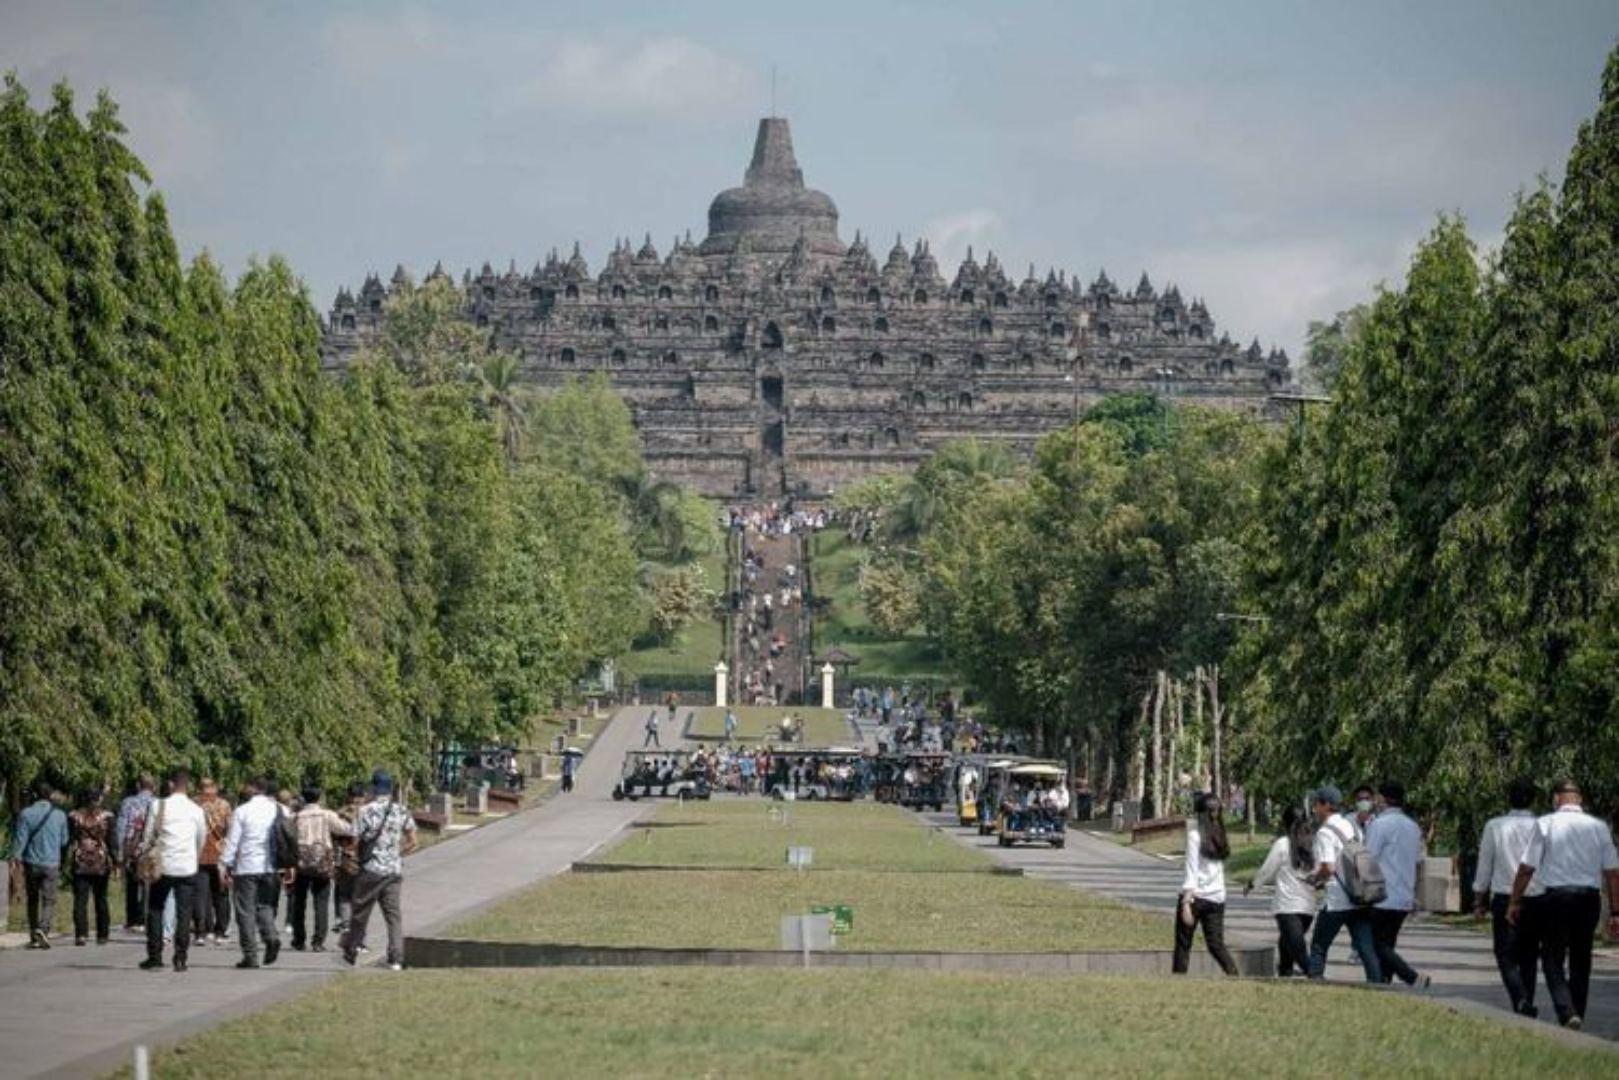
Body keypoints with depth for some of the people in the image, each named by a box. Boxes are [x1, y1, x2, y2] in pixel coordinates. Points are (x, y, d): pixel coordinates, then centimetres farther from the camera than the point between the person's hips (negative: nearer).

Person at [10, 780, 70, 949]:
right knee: (49, 900, -2)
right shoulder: (59, 815, -1)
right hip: (51, 864, -1)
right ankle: (43, 929, -26)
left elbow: (20, 839, -8)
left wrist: (15, 857, -7)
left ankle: (34, 938, 17)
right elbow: (64, 840, 7)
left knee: (33, 900, 14)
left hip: (31, 864, 1)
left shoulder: (26, 814, -4)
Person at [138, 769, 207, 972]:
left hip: (164, 866, -1)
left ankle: (154, 957, 7)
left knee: (155, 910, 9)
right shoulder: (196, 810, 2)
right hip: (188, 867, 1)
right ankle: (180, 958, 0)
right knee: (184, 912, 4)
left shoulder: (159, 806, -4)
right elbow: (202, 839, 12)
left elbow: (149, 835, 0)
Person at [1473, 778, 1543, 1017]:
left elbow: (1484, 865, 5)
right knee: (1529, 957, 14)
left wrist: (1480, 899, 15)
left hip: (1504, 898, -2)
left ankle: (1521, 1001, -23)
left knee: (1507, 957, -1)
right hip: (1536, 898, 2)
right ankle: (1527, 1008, 16)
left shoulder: (1494, 827, -2)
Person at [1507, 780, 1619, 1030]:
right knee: (1581, 961, 16)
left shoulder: (1546, 824, -4)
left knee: (1553, 960, 3)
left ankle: (1567, 1013, -16)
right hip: (1589, 897, 3)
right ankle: (1578, 1017, 22)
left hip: (1556, 897, -3)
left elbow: (1526, 868, -3)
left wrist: (1515, 902, 8)